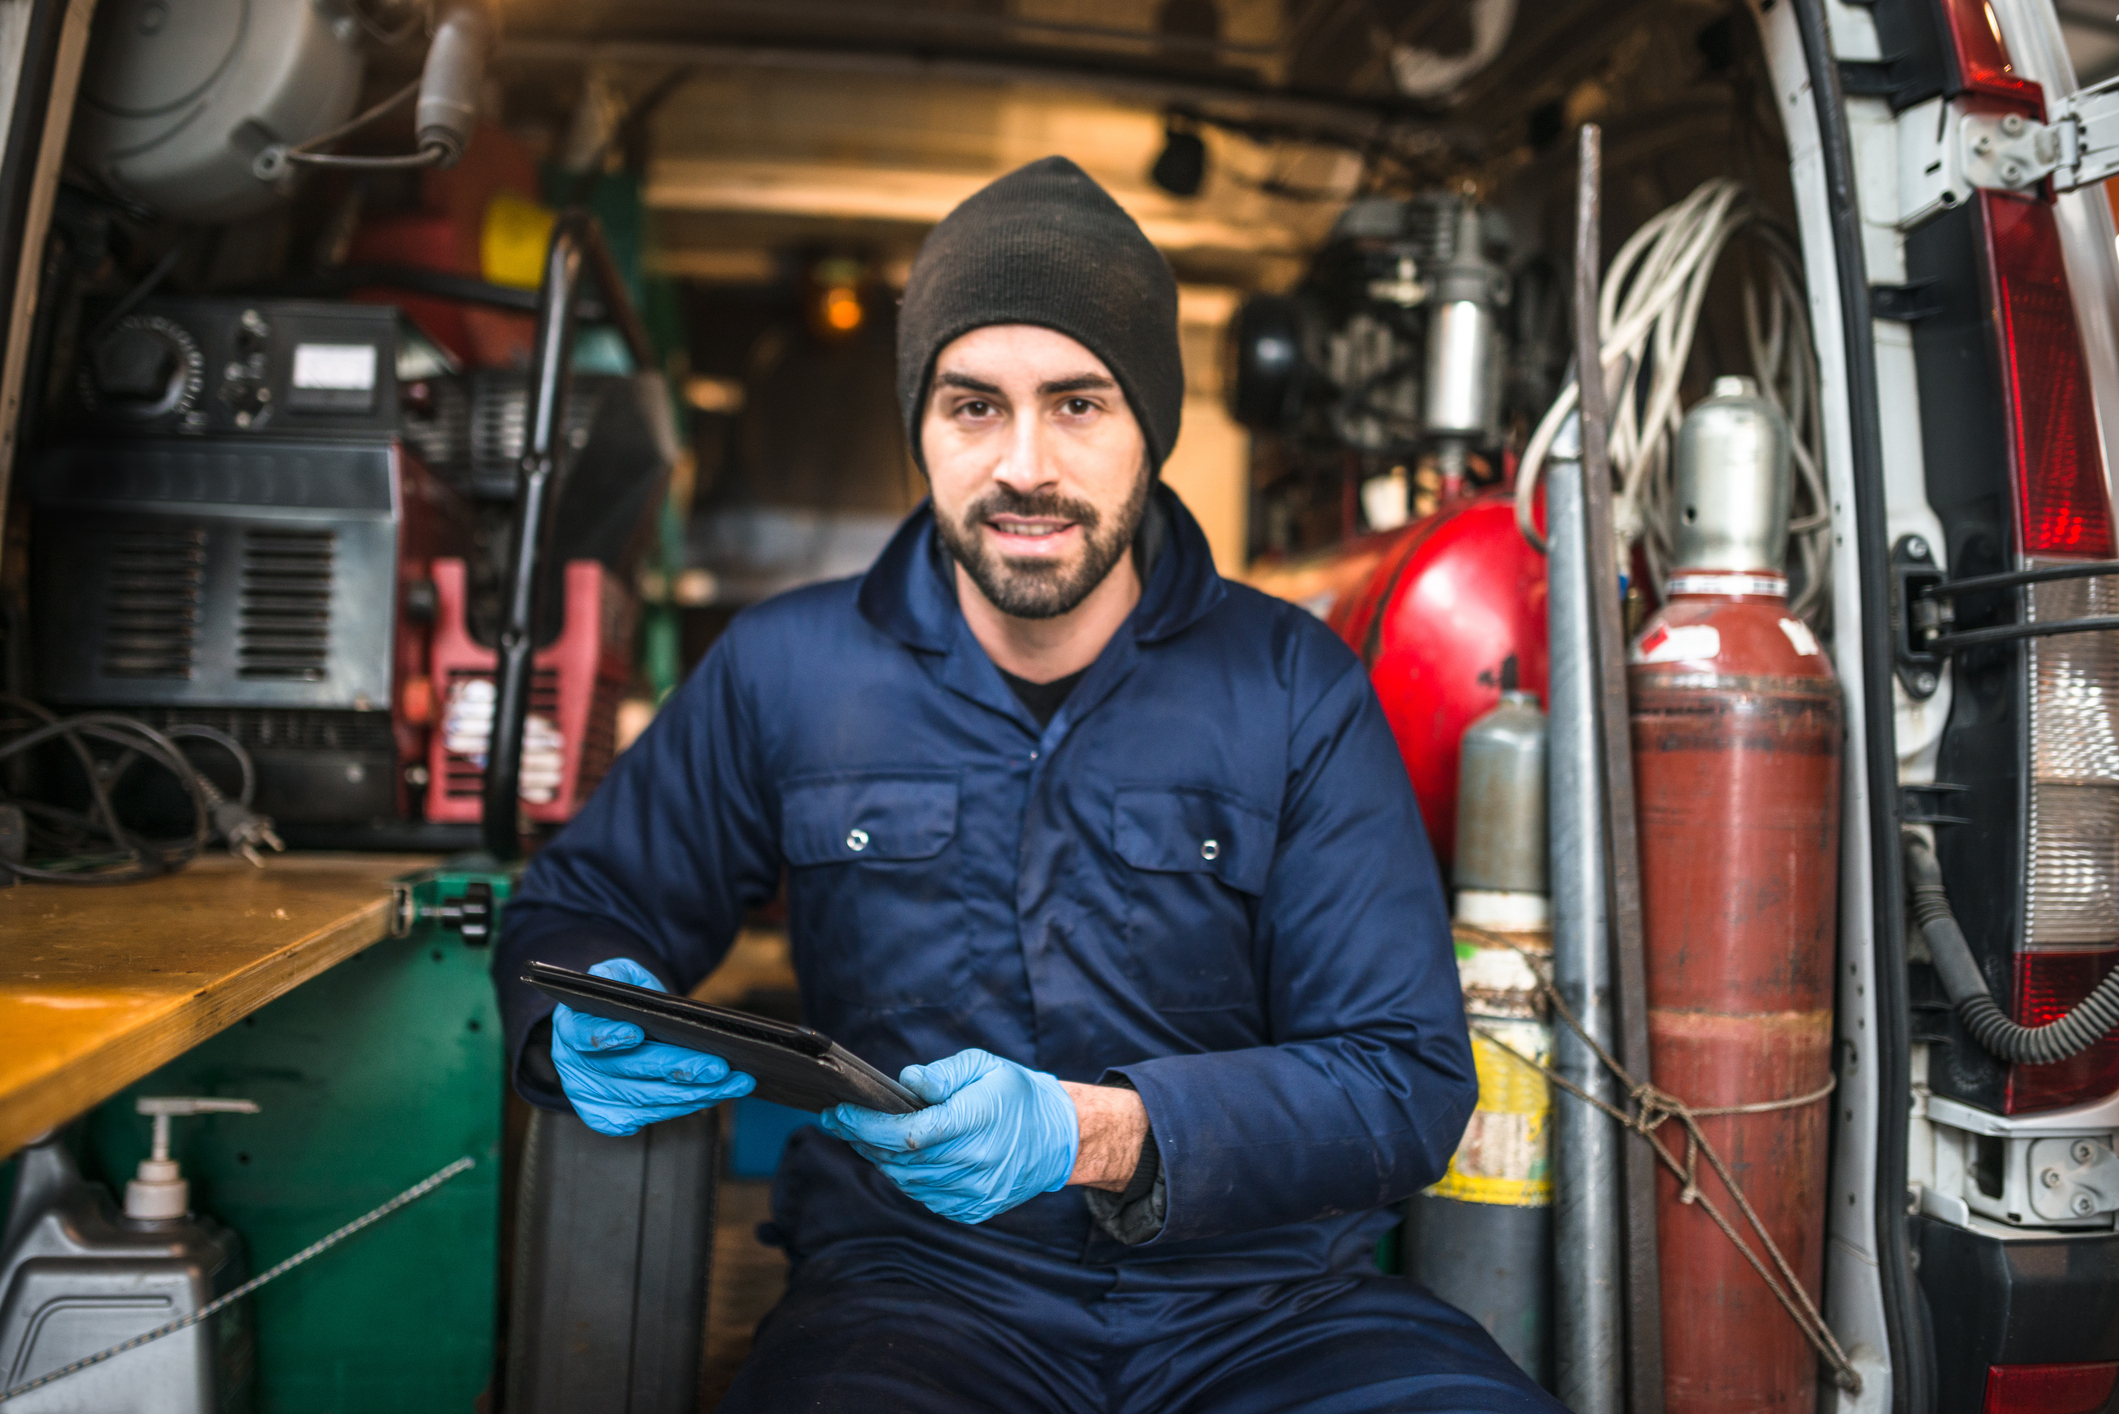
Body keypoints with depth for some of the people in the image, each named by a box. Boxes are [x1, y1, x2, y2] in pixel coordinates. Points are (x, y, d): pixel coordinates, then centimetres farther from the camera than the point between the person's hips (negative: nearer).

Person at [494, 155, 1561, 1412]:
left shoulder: (1295, 688, 1)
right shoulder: (787, 672, 5)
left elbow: (1408, 1074, -3)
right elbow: (581, 906, 17)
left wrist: (1098, 1134, -20)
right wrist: (589, 1028, -9)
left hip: (1265, 1293, 2)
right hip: (915, 1283, -1)